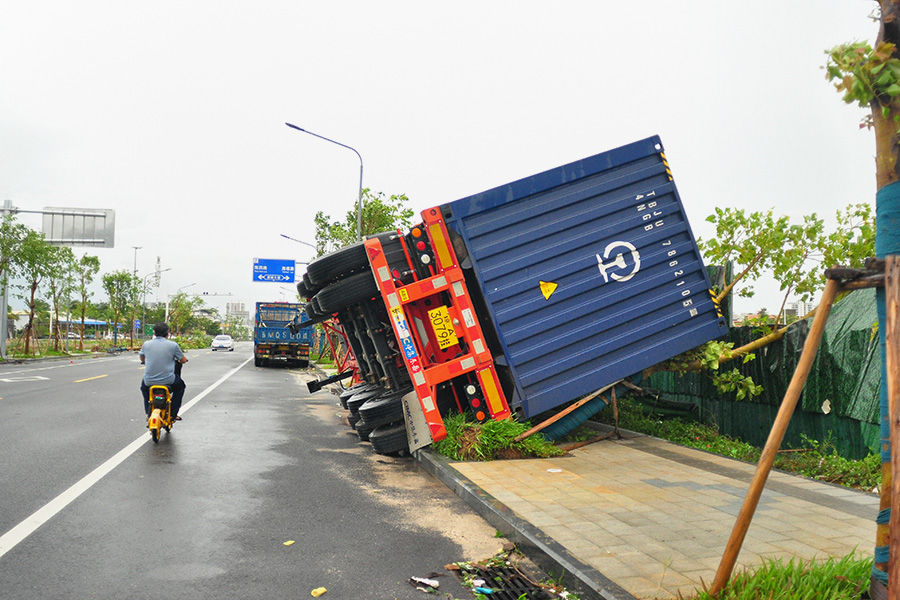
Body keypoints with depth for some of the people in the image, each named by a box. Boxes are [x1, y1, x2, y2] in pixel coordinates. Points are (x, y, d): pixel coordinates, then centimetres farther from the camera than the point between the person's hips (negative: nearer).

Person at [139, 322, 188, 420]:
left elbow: (142, 359, 20)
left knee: (144, 386, 38)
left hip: (149, 381, 2)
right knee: (180, 385, 30)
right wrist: (178, 360, 28)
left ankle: (148, 412, 33)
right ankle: (173, 414, 25)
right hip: (168, 380, -2)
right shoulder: (173, 345, -5)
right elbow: (183, 360, 5)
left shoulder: (146, 344, 2)